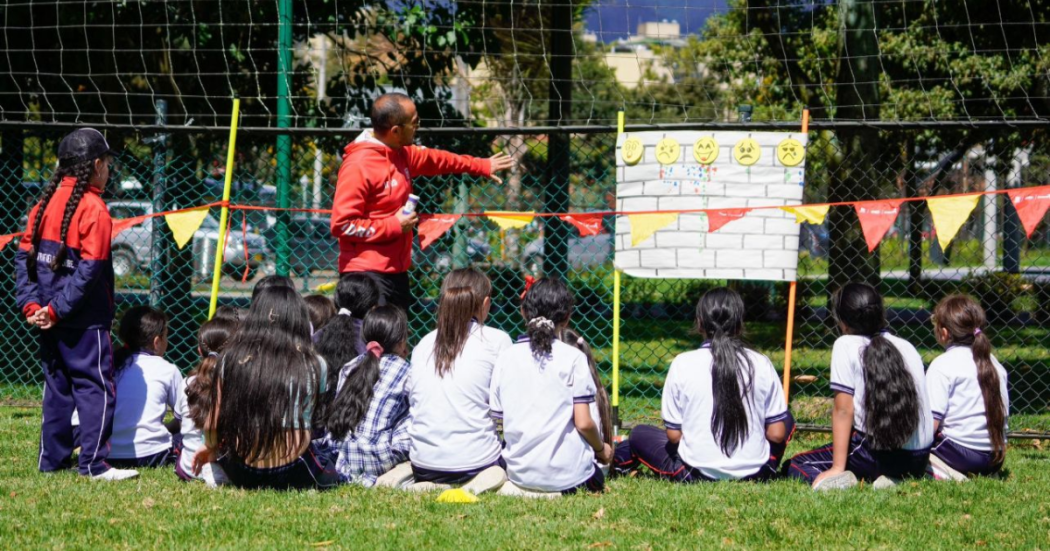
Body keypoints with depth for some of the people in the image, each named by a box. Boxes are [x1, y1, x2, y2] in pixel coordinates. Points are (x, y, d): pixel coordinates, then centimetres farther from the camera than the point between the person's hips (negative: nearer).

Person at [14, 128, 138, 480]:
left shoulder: (46, 202, 7)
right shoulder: (93, 208, -14)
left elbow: (24, 256, 4)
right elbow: (89, 270, -20)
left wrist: (31, 303, 0)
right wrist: (57, 309, -15)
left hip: (50, 319, 7)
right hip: (85, 320, -7)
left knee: (57, 386, 15)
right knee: (95, 386, -2)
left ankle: (52, 459, 18)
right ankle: (94, 464, -5)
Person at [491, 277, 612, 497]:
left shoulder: (505, 358, 2)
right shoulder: (572, 357, -8)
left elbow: (498, 418, 4)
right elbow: (583, 423, -10)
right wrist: (601, 449, 10)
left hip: (519, 472, 3)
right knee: (596, 480, 28)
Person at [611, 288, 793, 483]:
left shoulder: (683, 364, -8)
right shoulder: (761, 364, -4)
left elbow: (673, 434, -4)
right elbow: (777, 434, -2)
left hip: (696, 474, -1)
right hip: (755, 473, 1)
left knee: (640, 434, 25)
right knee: (786, 420, 31)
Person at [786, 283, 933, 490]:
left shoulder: (846, 345, -2)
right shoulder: (907, 346, 13)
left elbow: (843, 410, -8)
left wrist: (837, 468, -7)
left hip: (877, 453, -5)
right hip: (918, 459, 5)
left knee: (796, 465, 12)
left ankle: (839, 477, -18)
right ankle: (889, 477, 5)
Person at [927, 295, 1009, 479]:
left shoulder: (943, 365, -8)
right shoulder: (994, 363, 13)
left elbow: (931, 424, -15)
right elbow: (1003, 414, 17)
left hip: (962, 453, -8)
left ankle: (942, 471, -19)